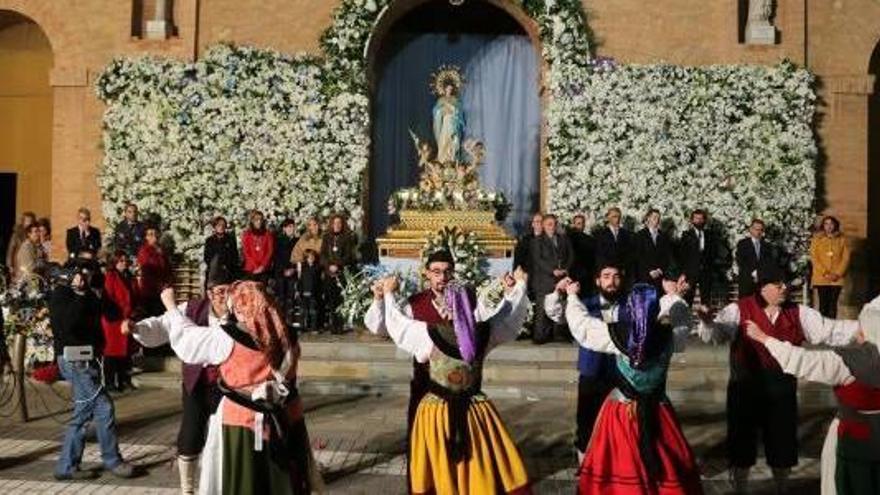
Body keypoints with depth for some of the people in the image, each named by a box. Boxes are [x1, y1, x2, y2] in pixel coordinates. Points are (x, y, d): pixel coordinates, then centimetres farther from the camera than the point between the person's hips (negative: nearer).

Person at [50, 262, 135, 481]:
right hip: (73, 359, -8)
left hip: (88, 359, 8)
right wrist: (82, 297, -15)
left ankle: (66, 467, 18)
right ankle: (112, 461, 4)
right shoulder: (60, 295, -7)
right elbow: (68, 323, -22)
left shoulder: (88, 297, 15)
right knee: (103, 407, -8)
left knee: (83, 412, 10)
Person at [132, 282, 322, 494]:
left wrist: (171, 306, 16)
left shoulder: (227, 338, -15)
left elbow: (187, 338, 1)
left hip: (245, 422, -4)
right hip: (286, 420, 4)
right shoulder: (285, 335, -3)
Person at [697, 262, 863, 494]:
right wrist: (708, 322, -45)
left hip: (782, 392, 3)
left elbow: (830, 330, -1)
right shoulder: (739, 310, -10)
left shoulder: (798, 313, 2)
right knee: (743, 443, 10)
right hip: (746, 390, -3)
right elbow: (716, 333, -22)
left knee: (782, 444, 15)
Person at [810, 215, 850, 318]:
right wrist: (825, 273, -10)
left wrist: (837, 274, -8)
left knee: (833, 303, 0)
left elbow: (846, 258, 4)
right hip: (821, 278, -1)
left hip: (837, 278, 1)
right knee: (823, 303, -4)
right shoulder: (817, 239, 4)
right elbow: (813, 258, -1)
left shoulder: (842, 239, 7)